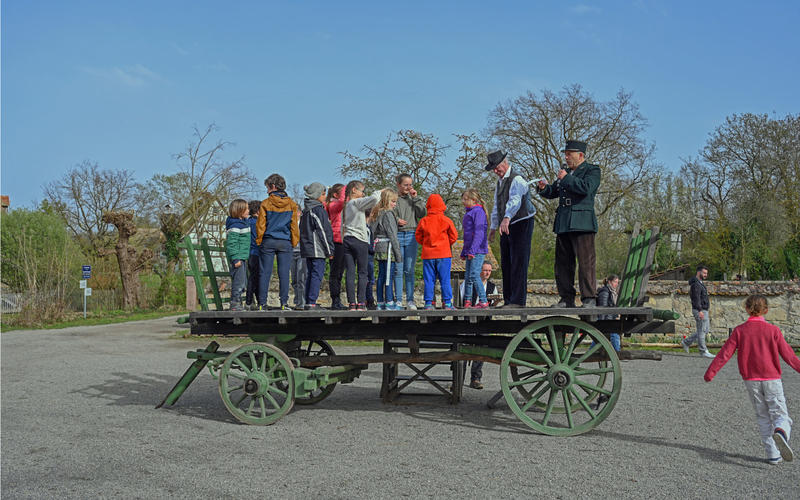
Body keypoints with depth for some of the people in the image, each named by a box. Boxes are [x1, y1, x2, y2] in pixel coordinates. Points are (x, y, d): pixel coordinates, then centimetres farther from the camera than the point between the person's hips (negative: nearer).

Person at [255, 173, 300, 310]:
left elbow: (260, 225, -1)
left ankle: (262, 303, 2)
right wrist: (294, 242, 12)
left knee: (265, 273, 2)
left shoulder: (266, 203, -2)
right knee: (284, 273, 2)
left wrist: (259, 241, 7)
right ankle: (284, 303, 0)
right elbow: (294, 225, 5)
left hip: (268, 242, -1)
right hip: (285, 242, 1)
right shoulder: (291, 204, 4)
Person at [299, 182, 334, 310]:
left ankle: (308, 302, 13)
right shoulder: (318, 209, -11)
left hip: (307, 248, 9)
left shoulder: (306, 210, 16)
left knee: (310, 275, 12)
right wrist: (329, 250, -11)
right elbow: (323, 231, -14)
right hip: (317, 249, -9)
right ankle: (311, 303, -9)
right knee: (317, 275, -7)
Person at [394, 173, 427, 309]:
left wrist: (416, 198, -1)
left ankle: (410, 300, 8)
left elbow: (422, 214, 1)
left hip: (411, 236, 2)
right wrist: (396, 220, -15)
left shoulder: (413, 198, 11)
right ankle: (398, 299, 6)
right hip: (397, 235, -2)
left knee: (409, 270, 4)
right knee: (398, 269, -1)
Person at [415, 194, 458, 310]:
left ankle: (428, 303, 3)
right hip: (444, 254, -1)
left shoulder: (423, 221, 2)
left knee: (429, 280, 5)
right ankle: (447, 302, 3)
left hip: (428, 254, 1)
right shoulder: (446, 220, -2)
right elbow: (454, 236, 2)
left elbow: (418, 236, 8)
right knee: (445, 279, 3)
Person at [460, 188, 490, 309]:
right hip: (470, 251, 9)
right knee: (467, 276, 8)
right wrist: (464, 252, 23)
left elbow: (479, 232, -17)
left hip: (478, 250, -9)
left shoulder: (478, 212, -8)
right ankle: (467, 302, 12)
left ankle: (483, 301, -9)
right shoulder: (468, 213, 21)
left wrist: (472, 250, -22)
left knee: (474, 275, -13)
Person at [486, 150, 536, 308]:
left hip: (521, 224, -9)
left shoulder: (517, 180, -13)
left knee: (518, 263, -11)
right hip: (507, 227, 9)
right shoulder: (500, 183, 17)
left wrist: (507, 218, -47)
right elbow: (496, 207, 25)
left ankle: (518, 301, -11)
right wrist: (493, 227, 26)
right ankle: (508, 300, 15)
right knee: (505, 264, 9)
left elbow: (515, 201, -32)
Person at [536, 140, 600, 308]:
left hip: (582, 224, -7)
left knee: (585, 262, -9)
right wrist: (544, 188, 5)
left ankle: (589, 299, -5)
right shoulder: (566, 172, 23)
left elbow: (586, 188, -17)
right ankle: (567, 299, 11)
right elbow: (552, 193, 26)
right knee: (563, 263, 6)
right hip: (563, 225, 8)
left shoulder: (592, 170, 2)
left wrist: (566, 178, -9)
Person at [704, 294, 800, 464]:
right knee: (780, 415, 1)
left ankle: (773, 454, 9)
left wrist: (710, 373, 2)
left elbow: (725, 354, -5)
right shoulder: (773, 330, -6)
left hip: (751, 380, 2)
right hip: (772, 379, -2)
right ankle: (780, 433, -33)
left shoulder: (739, 330, -2)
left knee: (763, 417, 13)